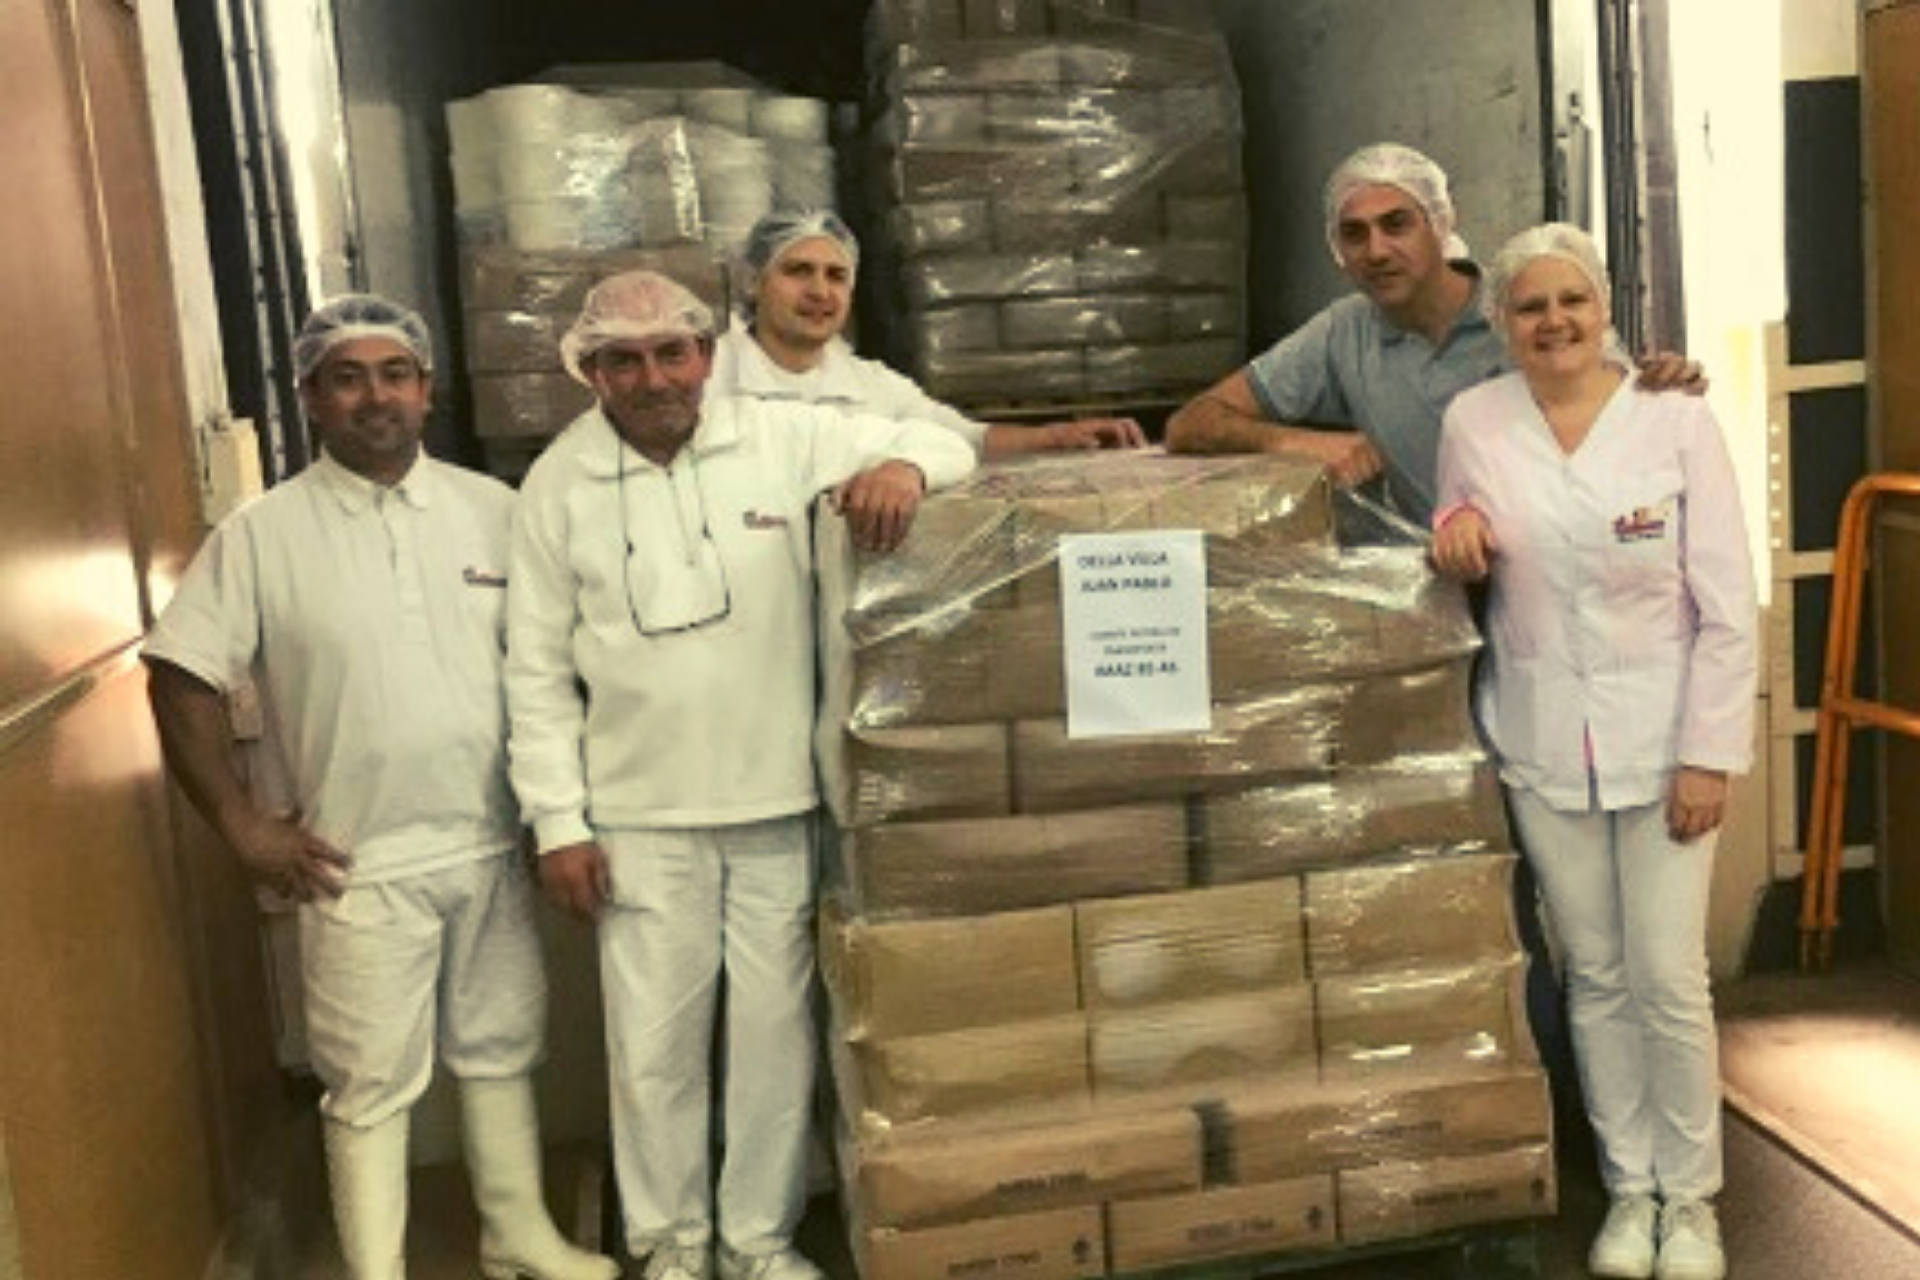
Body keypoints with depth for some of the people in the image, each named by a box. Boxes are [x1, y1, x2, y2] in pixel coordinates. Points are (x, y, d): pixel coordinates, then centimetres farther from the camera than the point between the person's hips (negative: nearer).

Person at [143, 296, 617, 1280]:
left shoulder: (493, 510, 2)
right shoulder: (262, 534, -6)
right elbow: (179, 680, -4)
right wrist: (242, 826, -7)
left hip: (492, 848, 3)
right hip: (362, 866, -3)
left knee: (500, 1051, 18)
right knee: (370, 1085, 6)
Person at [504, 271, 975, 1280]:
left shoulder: (782, 438, -3)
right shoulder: (557, 484, -1)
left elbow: (946, 442, 2)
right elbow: (538, 672, 2)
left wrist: (903, 467, -23)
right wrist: (558, 824, -2)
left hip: (778, 801, 1)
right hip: (641, 816, 0)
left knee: (776, 1031, 11)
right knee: (654, 1041, 8)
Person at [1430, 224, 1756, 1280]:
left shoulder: (1676, 419, -6)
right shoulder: (1471, 421, 0)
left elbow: (1727, 609, -5)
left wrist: (1709, 755, -10)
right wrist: (1457, 534, -11)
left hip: (1662, 737, -2)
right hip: (1543, 744, 2)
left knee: (1669, 978, 1)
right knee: (1594, 976, 10)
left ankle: (1689, 1195, 21)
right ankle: (1629, 1188, 26)